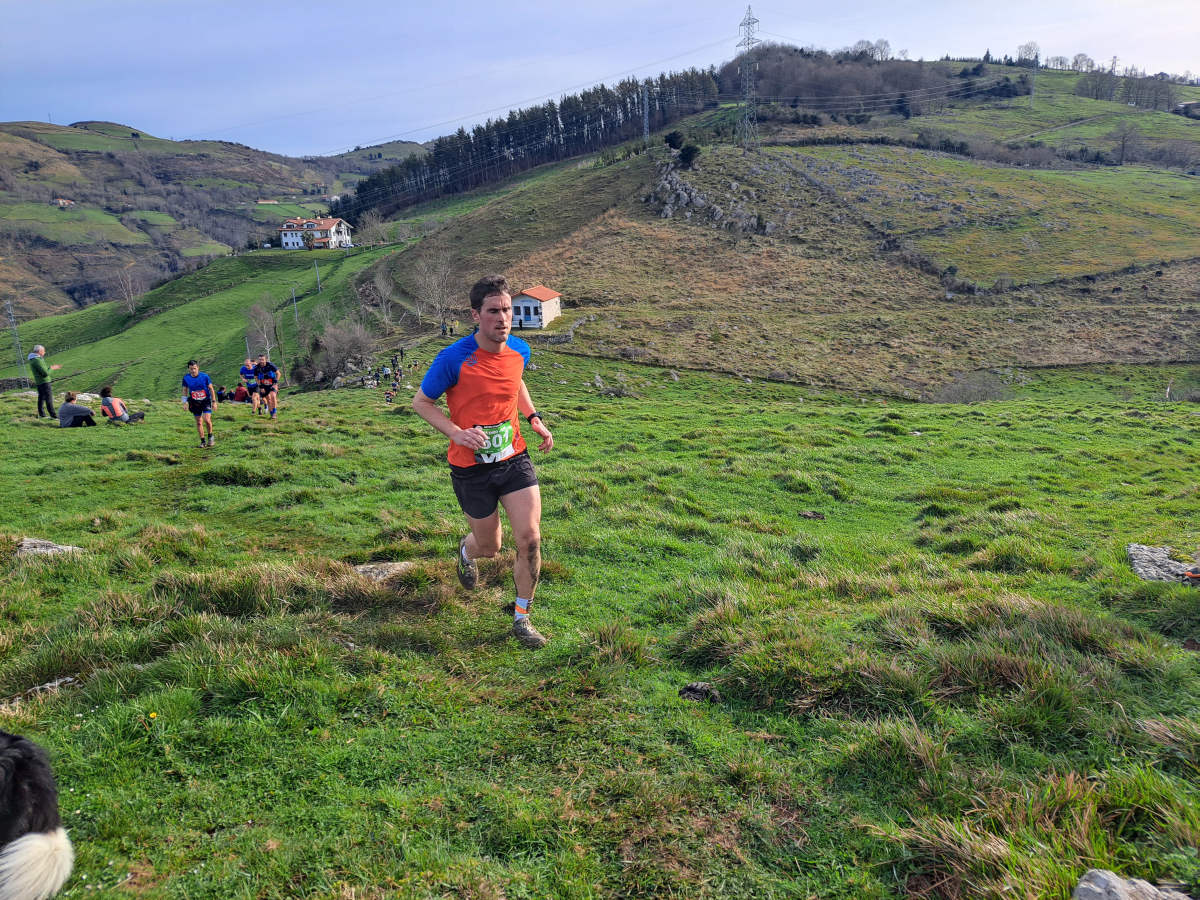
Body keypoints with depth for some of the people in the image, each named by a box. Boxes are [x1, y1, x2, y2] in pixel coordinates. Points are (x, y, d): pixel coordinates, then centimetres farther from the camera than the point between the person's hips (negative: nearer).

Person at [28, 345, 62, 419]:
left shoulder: (32, 360, 11)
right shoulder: (37, 360, -21)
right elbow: (46, 373, -23)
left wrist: (51, 367, 15)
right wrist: (51, 369, -6)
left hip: (38, 382, 10)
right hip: (44, 382, -10)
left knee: (41, 397, 17)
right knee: (49, 398, -7)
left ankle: (41, 414, 24)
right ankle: (53, 415, -7)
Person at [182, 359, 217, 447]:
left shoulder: (205, 376, -12)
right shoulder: (186, 378, -5)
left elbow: (211, 389, -2)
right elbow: (185, 390, 9)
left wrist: (214, 401, -2)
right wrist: (185, 402, 3)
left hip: (206, 401, -3)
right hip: (195, 403, 3)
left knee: (207, 419, -19)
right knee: (199, 422, 5)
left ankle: (210, 436, 5)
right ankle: (202, 442, 16)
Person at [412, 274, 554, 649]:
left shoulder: (519, 350, -2)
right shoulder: (454, 358, -19)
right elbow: (421, 401, -6)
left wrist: (534, 418, 6)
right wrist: (457, 433, -21)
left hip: (514, 459, 3)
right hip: (471, 468, -3)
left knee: (530, 539, -8)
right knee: (489, 547, 13)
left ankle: (521, 618, 12)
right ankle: (466, 551, 53)